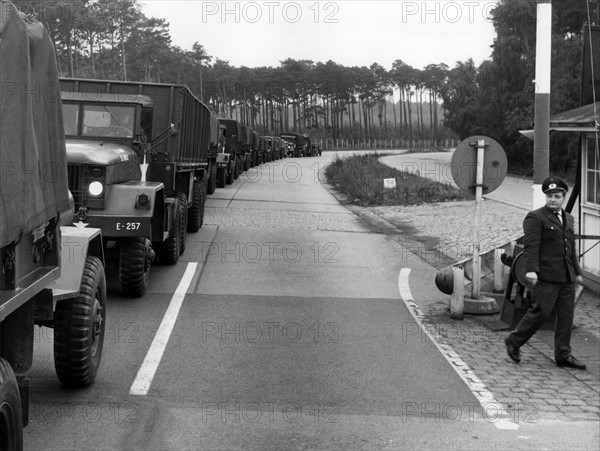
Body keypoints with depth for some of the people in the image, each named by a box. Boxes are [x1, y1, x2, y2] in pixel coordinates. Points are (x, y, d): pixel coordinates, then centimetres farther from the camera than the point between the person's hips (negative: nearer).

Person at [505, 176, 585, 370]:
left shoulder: (568, 219, 18)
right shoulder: (535, 218, -6)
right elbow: (531, 246, -15)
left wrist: (577, 272, 24)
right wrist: (531, 270, -25)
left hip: (566, 277, 7)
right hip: (545, 276, -7)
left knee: (566, 315, 6)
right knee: (540, 311, -8)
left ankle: (563, 355, 12)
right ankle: (514, 342, 9)